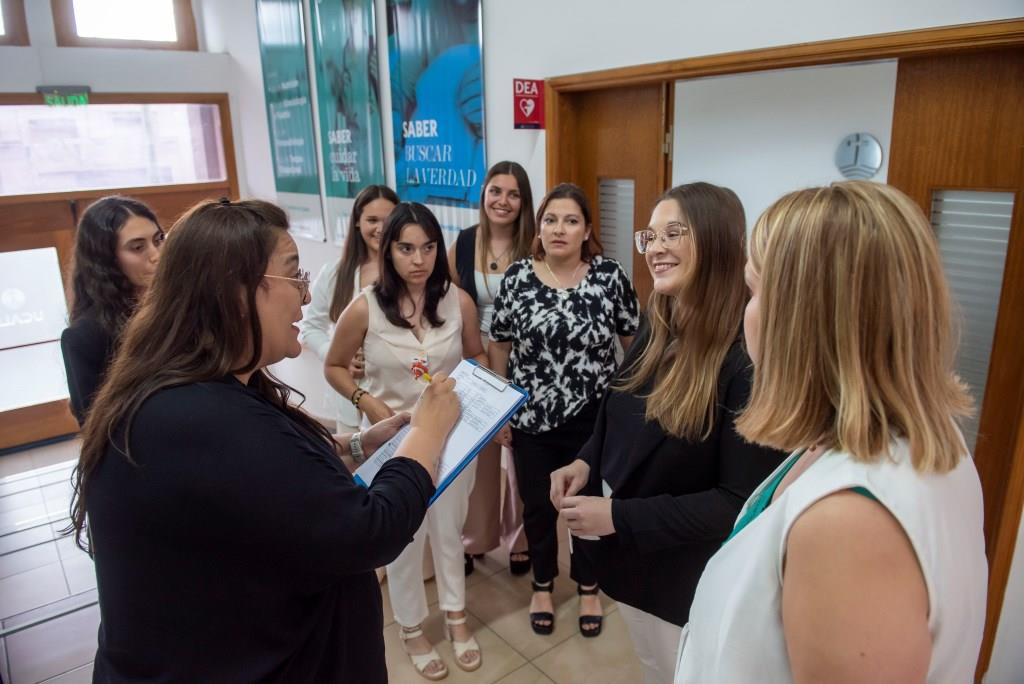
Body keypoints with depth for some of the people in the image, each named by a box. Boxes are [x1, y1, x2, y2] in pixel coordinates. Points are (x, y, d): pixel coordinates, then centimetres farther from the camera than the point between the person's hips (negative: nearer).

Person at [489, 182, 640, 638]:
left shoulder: (610, 275, -8)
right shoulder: (517, 277, -5)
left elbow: (635, 341, 0)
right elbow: (499, 347, 1)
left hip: (593, 417, -1)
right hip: (531, 417, 1)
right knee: (537, 506, 16)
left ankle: (588, 587, 40)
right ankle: (542, 585, 41)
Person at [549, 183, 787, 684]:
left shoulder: (747, 357, -26)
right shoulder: (656, 326, -1)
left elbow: (742, 500, -25)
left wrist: (618, 517, -26)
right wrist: (587, 462, -8)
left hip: (690, 580, -7)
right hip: (630, 558, 7)